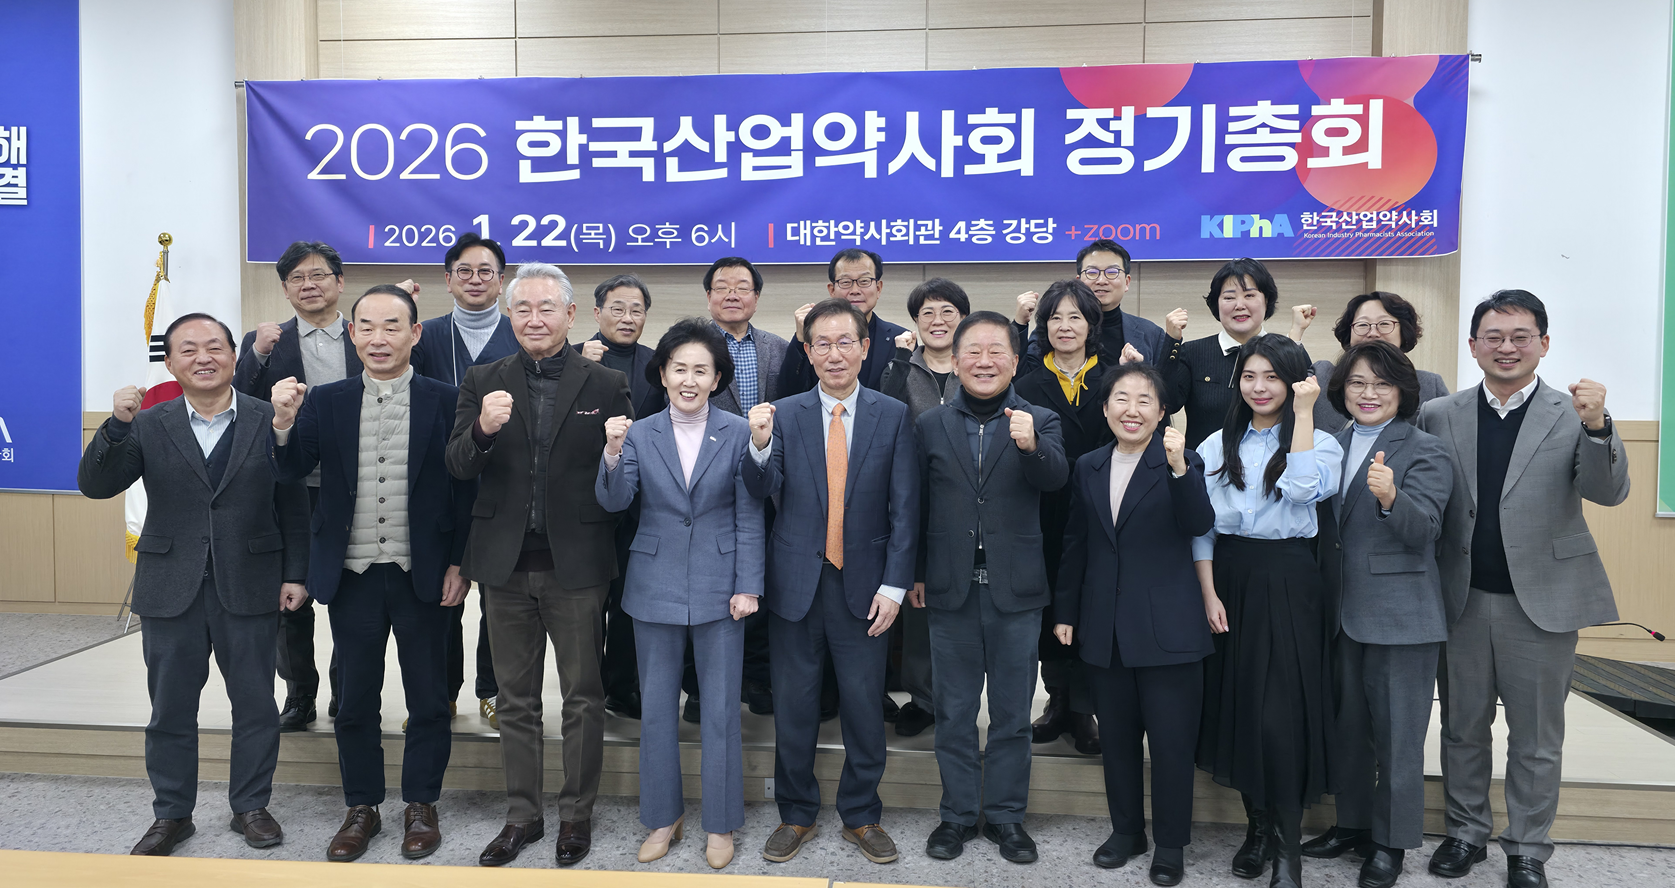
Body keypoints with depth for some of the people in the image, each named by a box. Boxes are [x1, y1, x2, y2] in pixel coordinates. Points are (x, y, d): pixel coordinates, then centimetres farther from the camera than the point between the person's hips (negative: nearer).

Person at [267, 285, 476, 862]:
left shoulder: (446, 401, -3)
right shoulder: (326, 402, 3)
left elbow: (465, 487, -3)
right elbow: (290, 472, -3)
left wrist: (459, 564, -7)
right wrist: (284, 423, -23)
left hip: (422, 575, -2)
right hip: (353, 576, 2)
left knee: (428, 698, 9)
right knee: (355, 698, 13)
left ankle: (421, 805, 26)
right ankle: (362, 807, 29)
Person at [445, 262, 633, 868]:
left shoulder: (605, 385, -1)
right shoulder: (484, 383, 5)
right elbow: (456, 467, -6)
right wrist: (482, 430, -22)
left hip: (577, 566, -2)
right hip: (506, 566, 2)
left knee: (583, 697, 9)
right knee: (516, 700, 14)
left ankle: (577, 814, 25)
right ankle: (522, 815, 29)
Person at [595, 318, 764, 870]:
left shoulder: (737, 433, -2)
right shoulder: (639, 433, 2)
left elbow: (749, 517, -2)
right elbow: (613, 502, -9)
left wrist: (748, 585, -7)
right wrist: (613, 454, -26)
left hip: (719, 586, -2)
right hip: (656, 586, 2)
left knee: (720, 709, 5)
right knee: (656, 706, 11)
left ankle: (720, 824, 22)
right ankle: (663, 817, 28)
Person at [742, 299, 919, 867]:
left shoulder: (893, 415, 0)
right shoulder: (785, 414, 1)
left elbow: (903, 509, -1)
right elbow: (765, 492, -7)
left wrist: (894, 585, -7)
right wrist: (760, 445, -26)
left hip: (864, 585, 0)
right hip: (797, 584, 1)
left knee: (864, 707, 8)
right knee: (793, 707, 11)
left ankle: (861, 817, 28)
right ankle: (796, 815, 29)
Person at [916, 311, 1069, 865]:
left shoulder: (1039, 421, 0)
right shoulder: (930, 426, 4)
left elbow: (1056, 478, -19)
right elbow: (916, 505, 6)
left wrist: (1031, 445, -39)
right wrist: (916, 574, 4)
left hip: (1015, 591, -1)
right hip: (950, 590, 1)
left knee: (1012, 713, 10)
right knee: (954, 711, 12)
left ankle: (1006, 815, 26)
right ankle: (958, 814, 26)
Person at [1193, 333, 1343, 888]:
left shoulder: (1318, 442, 2)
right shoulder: (1219, 446, 10)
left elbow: (1303, 488, -21)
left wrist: (1303, 412, -16)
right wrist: (1209, 593, -4)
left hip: (1287, 583, -3)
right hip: (1228, 577, 4)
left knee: (1279, 711, -8)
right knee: (1234, 702, 7)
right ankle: (1258, 825, 24)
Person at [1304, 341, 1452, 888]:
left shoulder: (1424, 452, -7)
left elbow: (1423, 529, -20)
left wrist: (1390, 498, -37)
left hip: (1399, 612, -6)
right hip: (1342, 612, 6)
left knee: (1397, 730, 4)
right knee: (1347, 725, 16)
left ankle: (1391, 841, 18)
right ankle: (1353, 823, 32)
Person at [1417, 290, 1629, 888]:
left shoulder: (1573, 415, -2)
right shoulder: (1439, 416, 1)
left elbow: (1608, 492, -14)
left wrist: (1597, 427, -30)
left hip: (1541, 600, -1)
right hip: (1462, 599, 2)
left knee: (1536, 737, 10)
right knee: (1463, 727, 14)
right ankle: (1466, 832, 31)